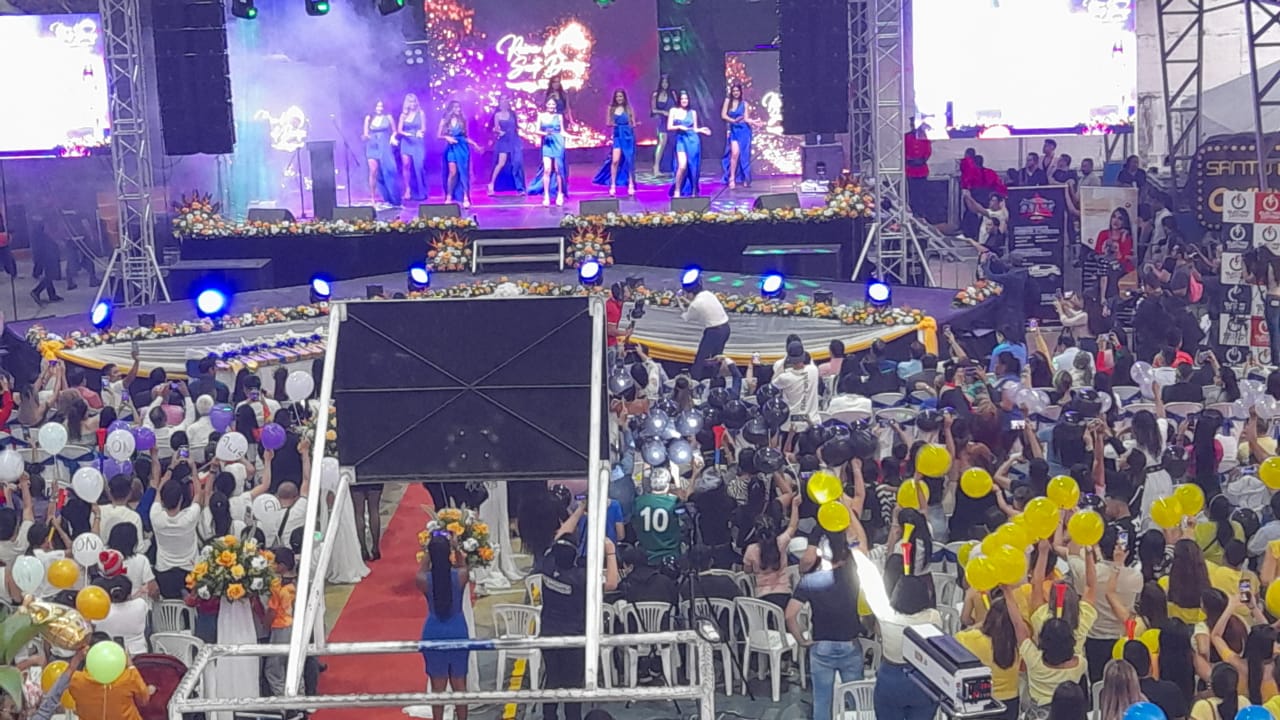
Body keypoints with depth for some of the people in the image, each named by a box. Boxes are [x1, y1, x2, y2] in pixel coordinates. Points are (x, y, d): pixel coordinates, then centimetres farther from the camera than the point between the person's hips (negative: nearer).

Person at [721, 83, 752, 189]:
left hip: (743, 130, 1)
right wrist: (734, 121, -14)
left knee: (743, 154, 0)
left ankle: (745, 179, 8)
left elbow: (746, 118, 3)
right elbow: (723, 115, -2)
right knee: (735, 152, -16)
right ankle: (732, 178, -9)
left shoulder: (744, 103, 5)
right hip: (733, 130, -1)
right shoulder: (728, 101, 4)